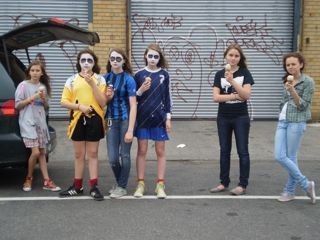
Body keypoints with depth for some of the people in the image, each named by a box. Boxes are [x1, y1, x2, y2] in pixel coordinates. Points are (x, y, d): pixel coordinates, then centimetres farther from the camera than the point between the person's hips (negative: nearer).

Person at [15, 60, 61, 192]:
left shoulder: (43, 87, 12)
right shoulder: (23, 85, -4)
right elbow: (17, 105, -6)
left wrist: (44, 99, -3)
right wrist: (32, 98, -15)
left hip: (40, 122, 5)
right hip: (28, 123, -5)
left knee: (42, 153, 7)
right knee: (35, 152, -14)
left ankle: (47, 181, 8)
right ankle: (28, 178, 7)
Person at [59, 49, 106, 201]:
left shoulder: (100, 79, 1)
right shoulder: (72, 80, 4)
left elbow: (103, 103, -8)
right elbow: (64, 102, 2)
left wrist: (92, 84, -17)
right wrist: (79, 106, -15)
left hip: (94, 120, -2)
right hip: (78, 120, 2)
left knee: (92, 154, 5)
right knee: (79, 155, 10)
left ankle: (94, 187, 10)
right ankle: (77, 187, 20)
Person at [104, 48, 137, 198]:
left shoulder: (128, 79, -7)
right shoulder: (106, 78, 7)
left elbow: (133, 106, -10)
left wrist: (130, 130, -16)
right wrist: (107, 97, -7)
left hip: (125, 120, -4)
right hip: (111, 121, 4)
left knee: (124, 155, 5)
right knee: (112, 158, 4)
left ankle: (122, 187, 20)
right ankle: (119, 184, 28)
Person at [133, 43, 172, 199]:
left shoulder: (164, 75, 4)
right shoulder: (139, 74, 2)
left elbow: (167, 97, 5)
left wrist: (168, 118, 0)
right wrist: (141, 90, -14)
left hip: (159, 118, 0)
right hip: (142, 118, 0)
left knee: (160, 151, 4)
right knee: (142, 151, 5)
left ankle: (160, 185, 10)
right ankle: (140, 184, 13)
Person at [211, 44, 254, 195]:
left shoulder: (245, 73, -4)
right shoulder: (220, 74, 2)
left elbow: (246, 95, -16)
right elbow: (216, 97, -6)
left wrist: (232, 81, -25)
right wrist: (235, 96, -14)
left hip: (241, 118, -3)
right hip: (223, 118, 3)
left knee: (242, 151, 2)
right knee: (224, 151, 10)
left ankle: (242, 185, 10)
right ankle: (224, 182, 19)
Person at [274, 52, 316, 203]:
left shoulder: (308, 82, -5)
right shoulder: (287, 81, 14)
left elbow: (303, 105, -9)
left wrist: (292, 90, -21)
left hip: (297, 122, -6)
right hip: (282, 122, 7)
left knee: (291, 157, -3)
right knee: (279, 157, -1)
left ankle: (290, 191, 13)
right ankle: (306, 185, 11)